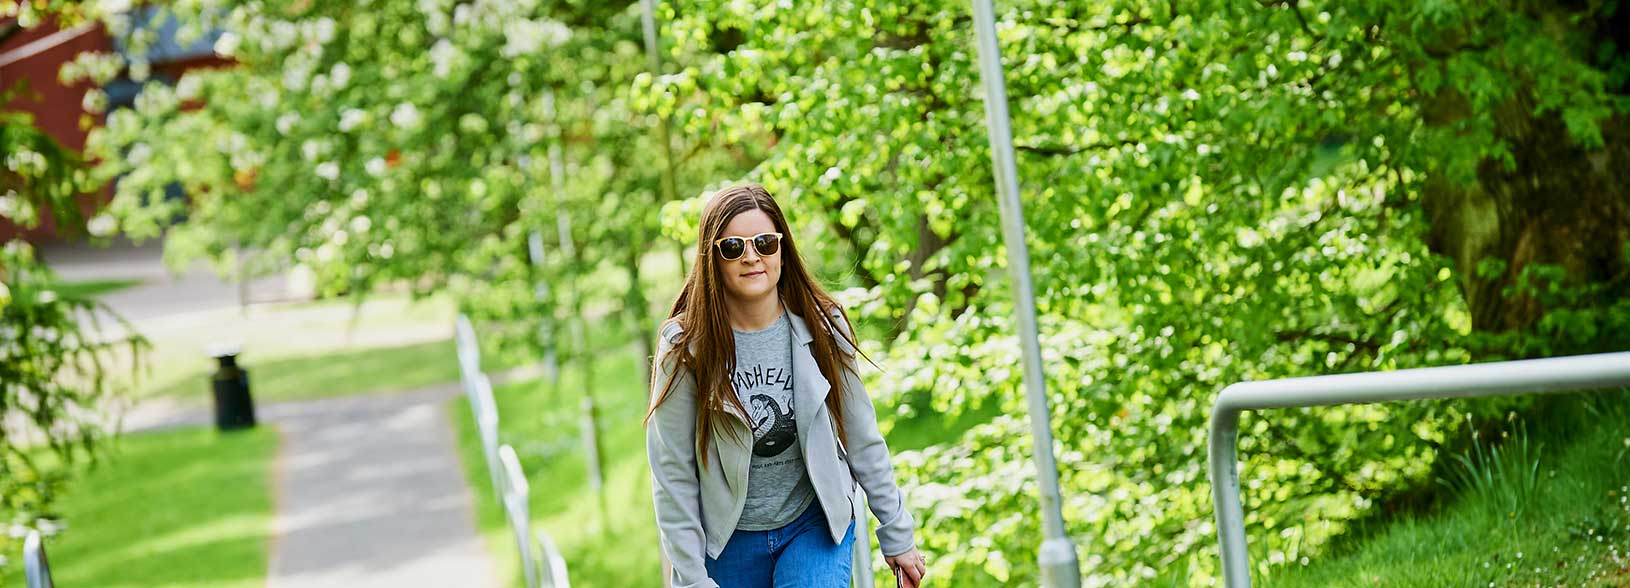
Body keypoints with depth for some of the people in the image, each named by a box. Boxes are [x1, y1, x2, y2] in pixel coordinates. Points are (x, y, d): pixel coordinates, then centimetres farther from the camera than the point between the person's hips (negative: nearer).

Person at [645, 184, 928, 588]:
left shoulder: (823, 328, -7)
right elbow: (672, 473, -10)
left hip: (814, 525, 0)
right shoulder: (686, 347, -13)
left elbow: (863, 441, 2)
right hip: (728, 540, 0)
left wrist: (897, 537, 5)